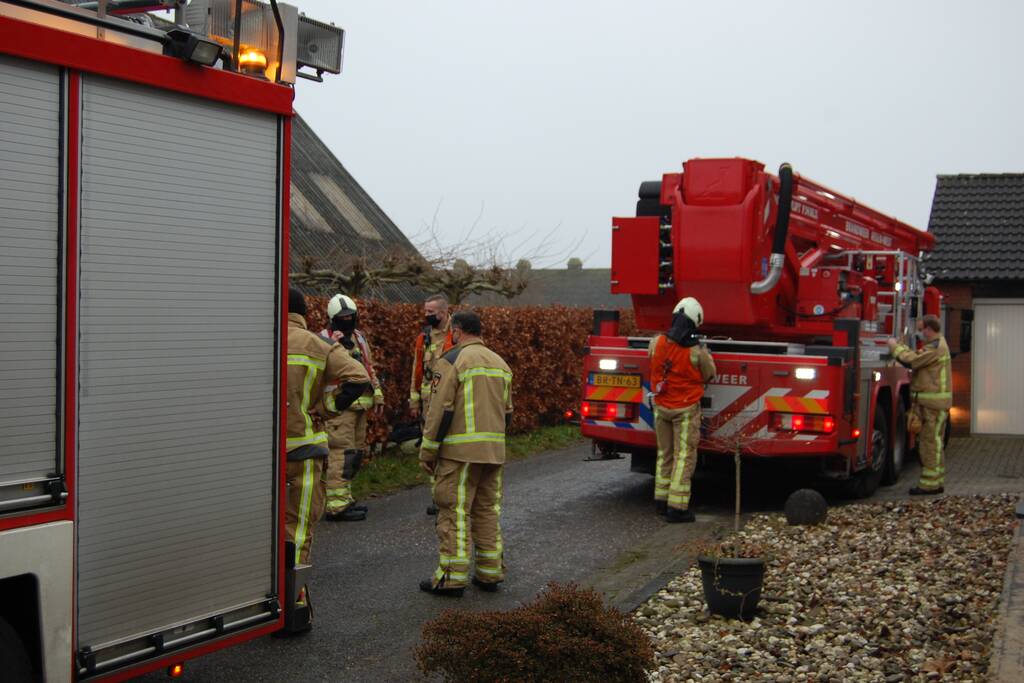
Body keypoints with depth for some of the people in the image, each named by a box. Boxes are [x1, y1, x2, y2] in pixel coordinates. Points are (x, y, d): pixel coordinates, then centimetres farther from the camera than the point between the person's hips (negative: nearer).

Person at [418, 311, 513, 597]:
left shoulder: (451, 361, -7)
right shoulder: (500, 364, 16)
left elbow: (440, 411, -12)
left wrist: (427, 452, -7)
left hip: (460, 451, -7)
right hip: (494, 452, 7)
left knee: (454, 511, -4)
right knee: (487, 509, 12)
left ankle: (452, 577, -4)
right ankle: (490, 573, 15)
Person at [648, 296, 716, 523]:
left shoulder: (656, 343, -9)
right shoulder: (697, 352, -19)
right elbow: (709, 375, -2)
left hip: (660, 407, 5)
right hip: (686, 409, -4)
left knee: (664, 454, 18)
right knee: (684, 457, 1)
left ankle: (661, 500, 25)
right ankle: (676, 507, -2)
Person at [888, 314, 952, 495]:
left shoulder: (936, 348, -15)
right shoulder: (936, 345, 19)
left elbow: (913, 360, -19)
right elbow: (917, 359, 17)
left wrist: (895, 347, -6)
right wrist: (901, 346, 10)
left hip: (934, 402, -10)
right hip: (928, 401, 10)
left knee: (931, 441, -8)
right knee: (932, 441, 14)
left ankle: (930, 483, -6)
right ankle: (937, 481, 20)